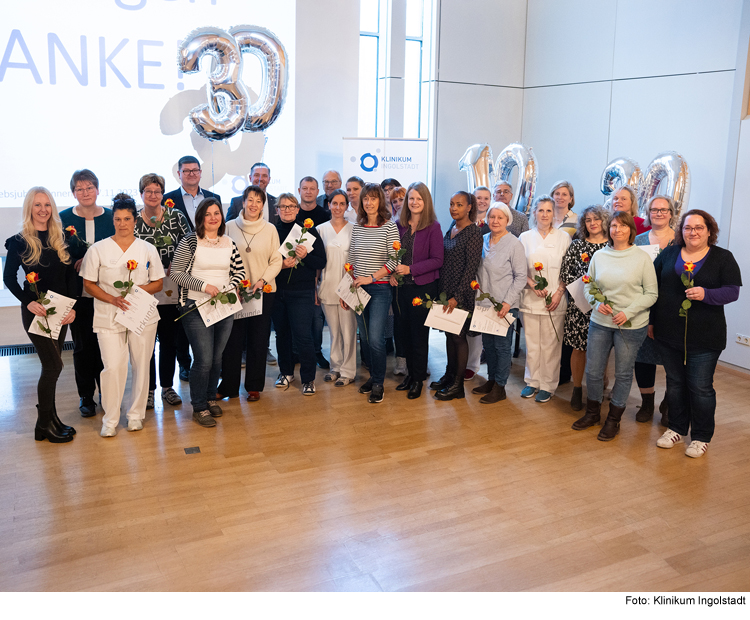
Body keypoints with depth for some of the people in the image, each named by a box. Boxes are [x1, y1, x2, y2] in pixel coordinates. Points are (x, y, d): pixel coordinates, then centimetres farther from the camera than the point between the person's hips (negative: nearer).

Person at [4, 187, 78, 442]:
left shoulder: (60, 238, 7)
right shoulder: (20, 241, -5)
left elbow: (71, 275, 5)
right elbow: (9, 278, -4)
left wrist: (72, 306, -6)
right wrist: (29, 302, -18)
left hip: (60, 309, 5)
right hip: (36, 310, -4)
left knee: (51, 366, 11)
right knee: (53, 365, -8)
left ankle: (51, 419, 23)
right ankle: (43, 425, 6)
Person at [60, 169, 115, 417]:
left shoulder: (112, 217, 3)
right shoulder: (64, 218, 2)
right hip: (78, 292, 0)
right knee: (82, 345, 6)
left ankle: (106, 391, 21)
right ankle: (86, 396, 18)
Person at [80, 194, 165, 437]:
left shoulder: (148, 249, 7)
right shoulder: (98, 249, 2)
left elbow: (158, 284, 8)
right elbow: (88, 284, 2)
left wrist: (139, 289, -12)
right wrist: (112, 299, -13)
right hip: (109, 317, -2)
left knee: (141, 365, 6)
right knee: (113, 367, -8)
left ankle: (136, 413, 23)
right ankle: (110, 419, 9)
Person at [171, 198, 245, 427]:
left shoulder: (229, 243, 9)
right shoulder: (190, 241, -5)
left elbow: (239, 271, 13)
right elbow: (176, 273, -8)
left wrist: (229, 288, -5)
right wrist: (203, 285, -16)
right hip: (196, 308, -5)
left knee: (217, 358, 12)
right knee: (204, 360, -7)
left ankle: (211, 398, 32)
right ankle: (199, 408, 9)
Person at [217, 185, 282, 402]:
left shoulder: (270, 229, 2)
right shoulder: (230, 227, 2)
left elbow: (276, 261, 2)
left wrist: (262, 280, -12)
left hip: (263, 292, 0)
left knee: (258, 341, 7)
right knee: (232, 340, 3)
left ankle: (254, 387, 21)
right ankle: (228, 386, 18)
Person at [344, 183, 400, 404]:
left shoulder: (390, 226, -5)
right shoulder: (357, 228, 9)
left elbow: (394, 261, -11)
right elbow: (351, 261, 13)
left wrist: (371, 277, -15)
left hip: (380, 288, -5)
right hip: (359, 289, 5)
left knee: (375, 338, -9)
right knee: (364, 336, 10)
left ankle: (378, 384, 6)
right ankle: (372, 375, 26)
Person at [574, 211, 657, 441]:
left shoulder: (642, 258, -5)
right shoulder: (599, 256, 5)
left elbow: (651, 294, -4)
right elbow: (588, 286, 11)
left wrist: (628, 312, -16)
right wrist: (597, 303, -8)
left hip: (631, 326, -3)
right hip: (600, 322, 3)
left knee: (623, 374, 8)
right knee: (592, 370, 8)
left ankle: (613, 420, 24)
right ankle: (592, 413, 30)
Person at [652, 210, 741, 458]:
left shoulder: (723, 258, 0)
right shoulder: (669, 254, 8)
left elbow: (732, 291, -6)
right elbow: (654, 288, 10)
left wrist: (706, 294, -24)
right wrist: (650, 321, 7)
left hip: (705, 337, -3)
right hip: (669, 333, 3)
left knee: (700, 387, 2)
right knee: (674, 383, 13)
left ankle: (701, 437, 18)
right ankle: (677, 429, 29)